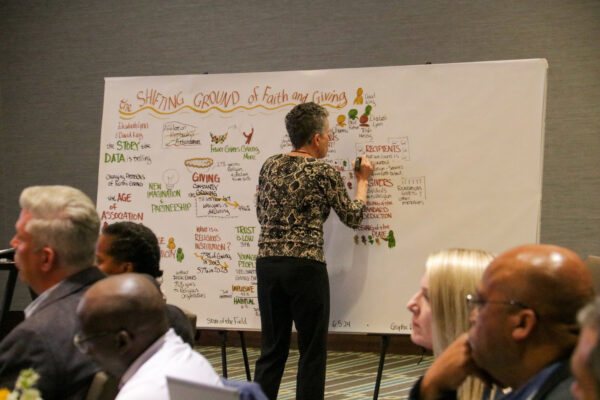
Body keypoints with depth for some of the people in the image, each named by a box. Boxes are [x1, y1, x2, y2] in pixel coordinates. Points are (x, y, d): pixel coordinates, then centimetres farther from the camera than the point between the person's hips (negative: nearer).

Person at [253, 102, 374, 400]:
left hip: (267, 263, 6)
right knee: (312, 351, 5)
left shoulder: (270, 166, 9)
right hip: (305, 266, -6)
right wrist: (362, 181, 18)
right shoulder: (325, 174, -6)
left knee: (272, 348, 12)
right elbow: (353, 218, 5)